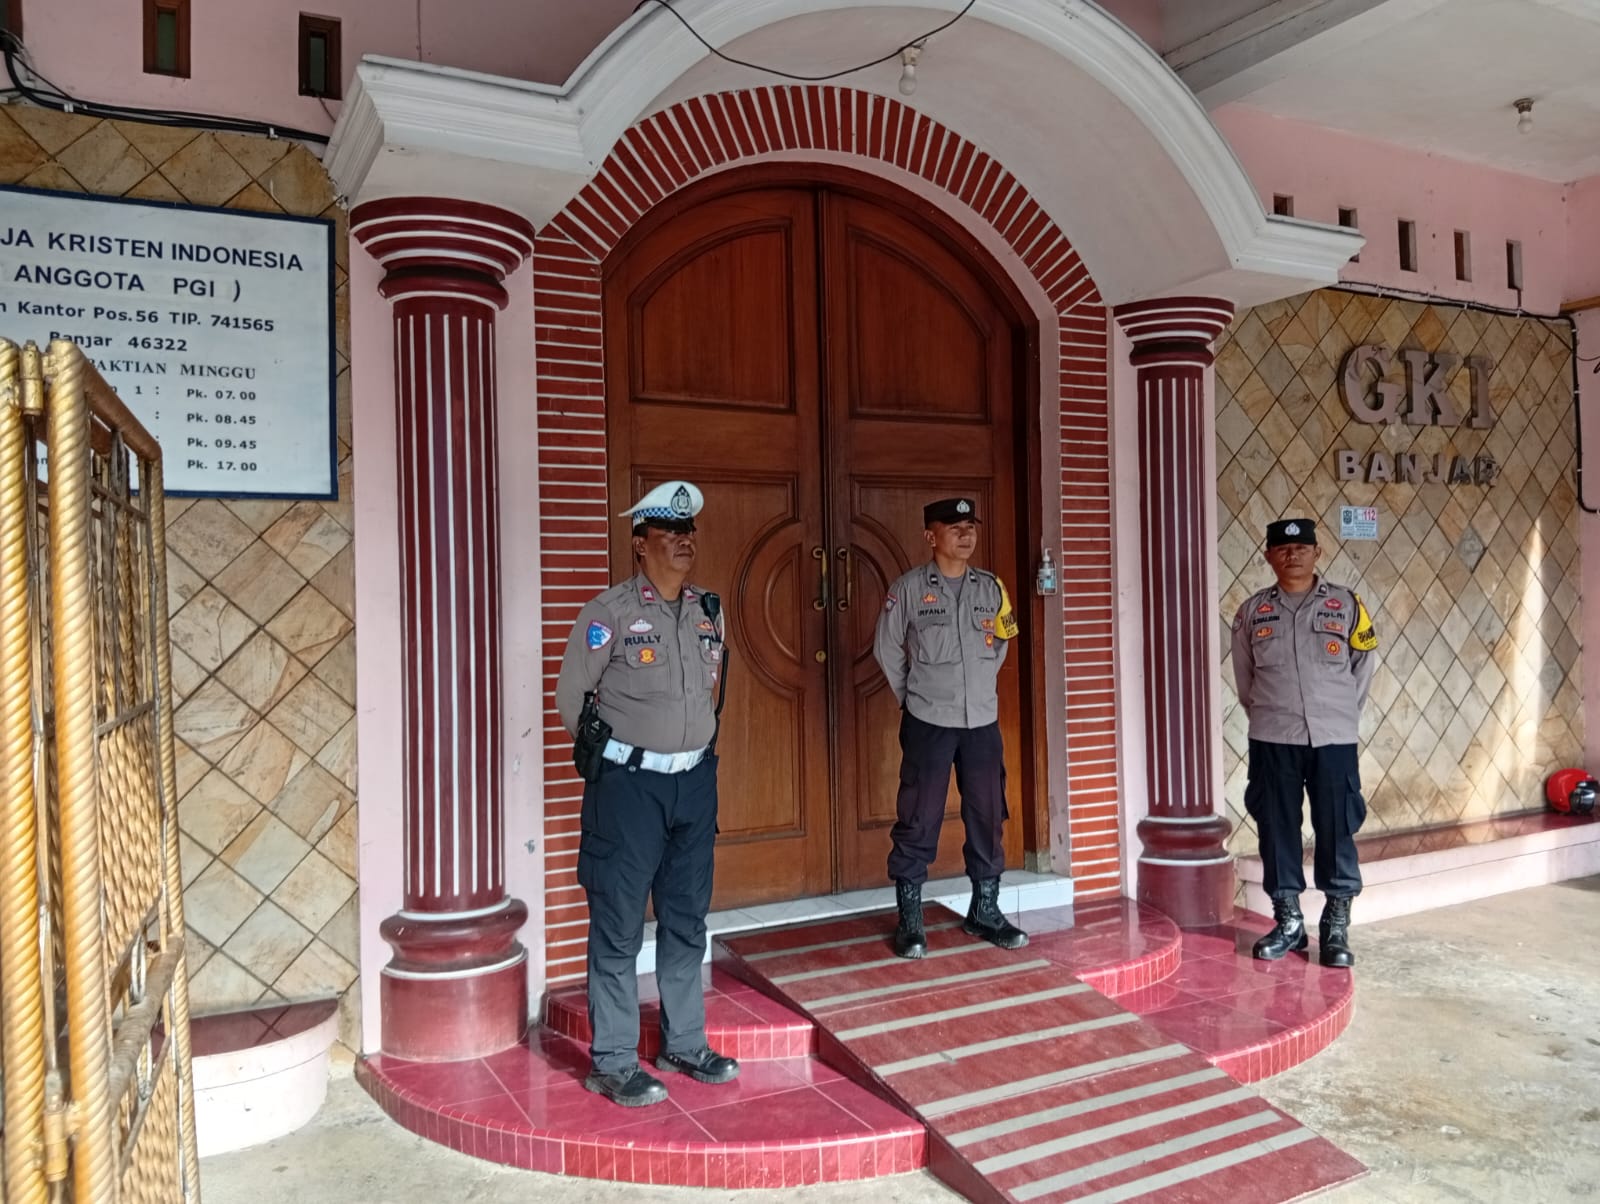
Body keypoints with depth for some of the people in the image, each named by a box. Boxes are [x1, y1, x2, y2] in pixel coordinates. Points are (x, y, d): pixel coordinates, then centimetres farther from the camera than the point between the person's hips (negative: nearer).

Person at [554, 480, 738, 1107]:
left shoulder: (710, 610, 6)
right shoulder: (610, 612, -11)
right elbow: (570, 696, -4)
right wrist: (610, 754, 4)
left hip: (695, 780, 6)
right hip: (628, 785, -6)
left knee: (686, 922, 15)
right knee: (619, 928, 2)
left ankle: (684, 1044, 30)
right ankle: (612, 1063, 15)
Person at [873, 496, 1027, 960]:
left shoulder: (991, 587, 5)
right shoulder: (908, 588, -6)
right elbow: (887, 648, 1)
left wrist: (980, 687, 11)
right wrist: (911, 697, 4)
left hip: (982, 721, 4)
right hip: (928, 723, -4)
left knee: (987, 817, 10)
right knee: (918, 822, 0)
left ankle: (985, 911, 24)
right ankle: (909, 921, 10)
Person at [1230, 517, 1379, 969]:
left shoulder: (1346, 604, 2)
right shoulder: (1252, 611, 5)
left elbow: (1364, 666, 8)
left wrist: (1341, 714, 7)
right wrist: (1266, 717, 9)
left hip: (1333, 739, -1)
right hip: (1272, 741, 1)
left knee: (1336, 830, 2)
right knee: (1277, 829, 6)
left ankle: (1337, 926, 13)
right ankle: (1287, 921, 18)